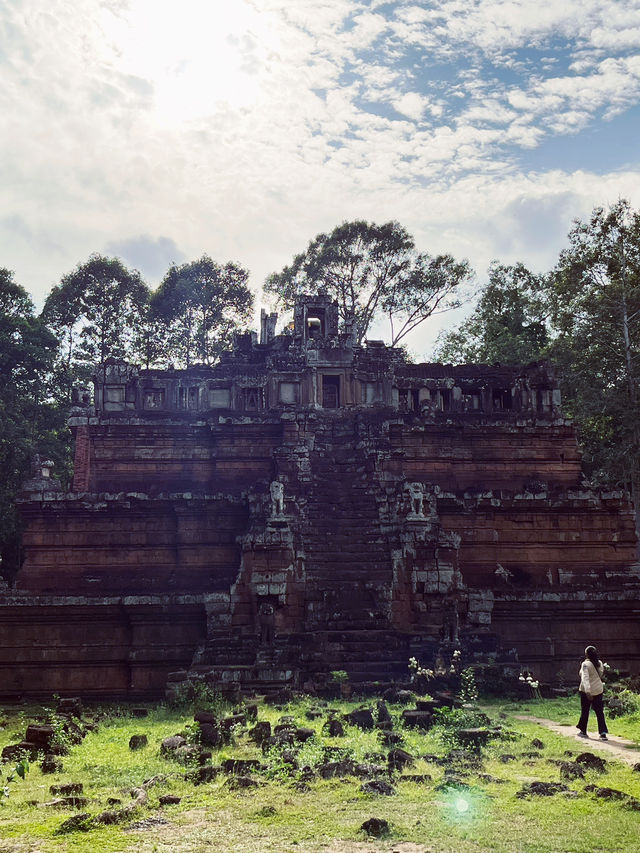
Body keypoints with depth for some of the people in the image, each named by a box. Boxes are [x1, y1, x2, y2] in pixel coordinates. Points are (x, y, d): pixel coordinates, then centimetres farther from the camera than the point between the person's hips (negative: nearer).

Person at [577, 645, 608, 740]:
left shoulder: (585, 664, -17)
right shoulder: (600, 663, 2)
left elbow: (585, 678, -27)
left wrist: (587, 691, -32)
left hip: (587, 691, -5)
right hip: (598, 690, 5)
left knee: (585, 711, 9)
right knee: (599, 711, 6)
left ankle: (583, 731, 19)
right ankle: (603, 732, -3)